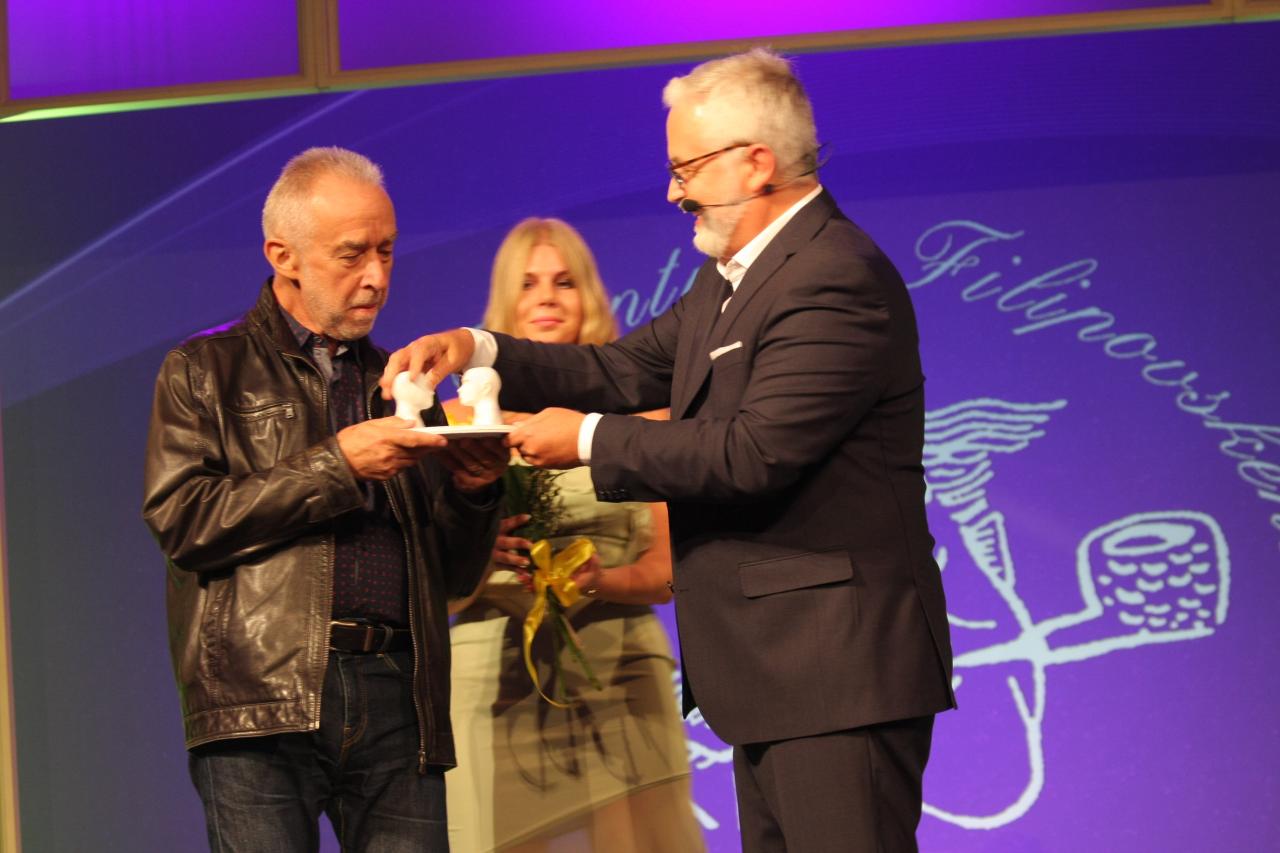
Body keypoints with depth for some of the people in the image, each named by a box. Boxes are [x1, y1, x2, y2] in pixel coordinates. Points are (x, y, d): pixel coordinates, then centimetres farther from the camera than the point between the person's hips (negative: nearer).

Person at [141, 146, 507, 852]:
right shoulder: (204, 372, 11)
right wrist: (336, 465, -8)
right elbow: (182, 519, -6)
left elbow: (453, 576, 23)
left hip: (398, 695, 4)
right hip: (263, 705, -3)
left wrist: (471, 493, 2)